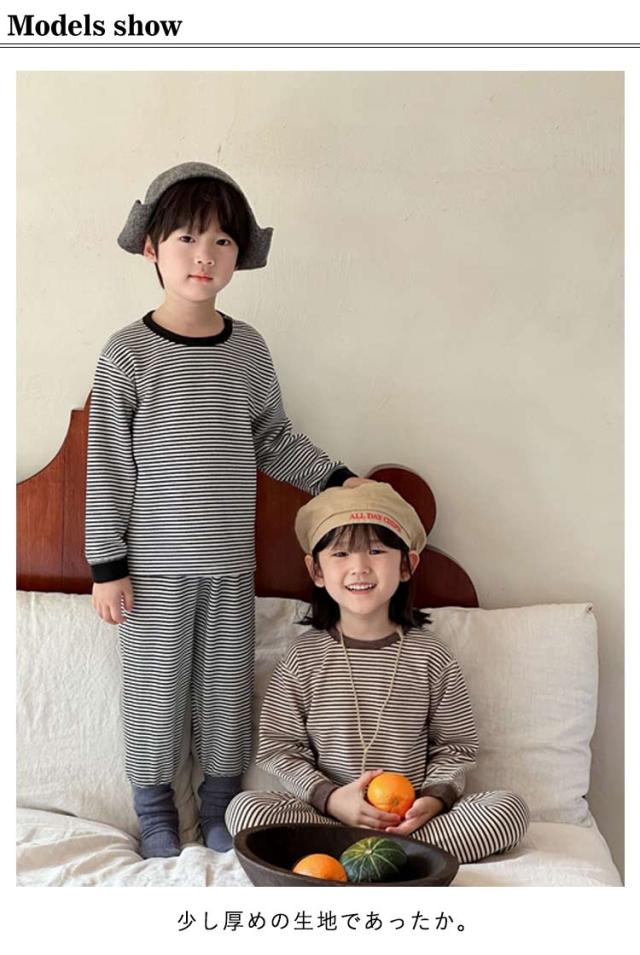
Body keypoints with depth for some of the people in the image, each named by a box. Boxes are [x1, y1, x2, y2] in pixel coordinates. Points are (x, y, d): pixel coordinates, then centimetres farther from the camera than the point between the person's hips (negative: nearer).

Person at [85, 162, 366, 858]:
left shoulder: (248, 348, 4)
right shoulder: (129, 353, -7)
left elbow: (273, 440, 15)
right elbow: (107, 465, -6)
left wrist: (337, 479, 5)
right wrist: (107, 565, -7)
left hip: (230, 561, 4)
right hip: (155, 562, -3)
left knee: (227, 684, 11)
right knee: (155, 685, 7)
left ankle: (219, 802, 30)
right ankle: (154, 809, 27)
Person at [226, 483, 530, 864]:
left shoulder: (431, 657, 2)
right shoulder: (304, 657, 0)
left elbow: (457, 747, 7)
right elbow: (279, 747, 1)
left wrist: (435, 797, -12)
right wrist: (329, 797, -15)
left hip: (412, 815, 1)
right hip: (325, 810, 0)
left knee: (511, 808, -21)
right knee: (243, 808, -27)